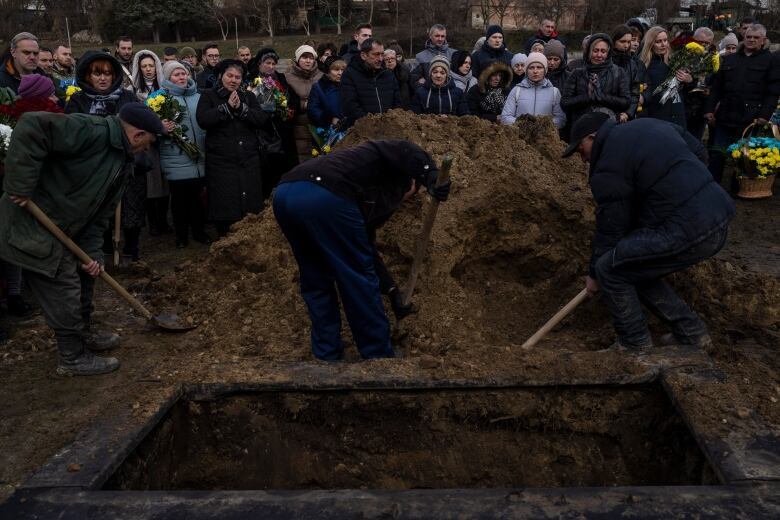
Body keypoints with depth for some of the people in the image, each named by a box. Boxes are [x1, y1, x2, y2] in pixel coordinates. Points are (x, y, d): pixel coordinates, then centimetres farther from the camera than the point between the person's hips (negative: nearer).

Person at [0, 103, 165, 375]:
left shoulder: (123, 163, 9)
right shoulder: (92, 132, -22)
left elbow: (100, 211, 11)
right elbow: (32, 127, -32)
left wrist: (91, 252, 3)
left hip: (58, 230, 10)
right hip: (31, 224, -10)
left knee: (79, 284, 21)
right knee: (64, 292, -2)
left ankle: (83, 337, 40)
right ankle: (74, 358, 13)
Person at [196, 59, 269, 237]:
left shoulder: (248, 97, 16)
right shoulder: (208, 96, 7)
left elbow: (263, 119, 0)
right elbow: (202, 120, -11)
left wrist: (240, 108, -11)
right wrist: (227, 106, -12)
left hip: (249, 160, 3)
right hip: (220, 161, -3)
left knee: (251, 205, 2)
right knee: (224, 206, -2)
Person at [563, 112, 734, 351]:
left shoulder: (609, 168, -8)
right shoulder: (648, 125, 17)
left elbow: (610, 230, -3)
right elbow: (698, 150, 22)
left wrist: (594, 275, 11)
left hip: (688, 230, -10)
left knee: (610, 269, -2)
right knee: (637, 269, 20)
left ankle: (636, 347, 7)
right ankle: (692, 333, 26)